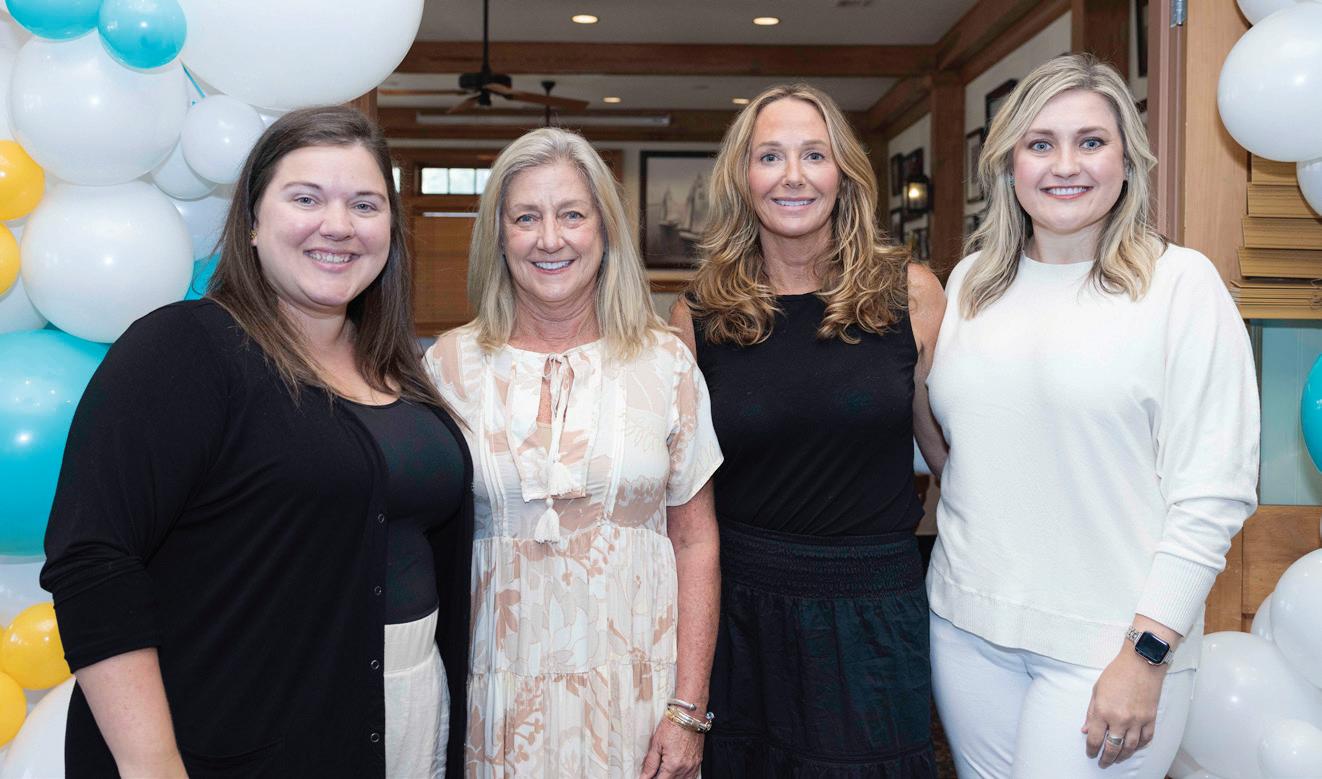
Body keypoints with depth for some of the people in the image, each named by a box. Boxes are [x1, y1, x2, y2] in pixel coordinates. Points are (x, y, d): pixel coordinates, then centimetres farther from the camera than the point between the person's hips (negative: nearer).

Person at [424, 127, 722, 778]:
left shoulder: (665, 362, -2)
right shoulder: (450, 364, -1)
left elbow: (694, 542, 0)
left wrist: (689, 711, -5)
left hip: (635, 689, 0)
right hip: (498, 693, 0)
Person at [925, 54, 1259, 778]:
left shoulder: (1181, 282, -7)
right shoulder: (971, 282, 7)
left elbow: (1213, 492, -10)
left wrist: (1148, 654, -14)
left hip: (1106, 643, -4)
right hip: (966, 626, 4)